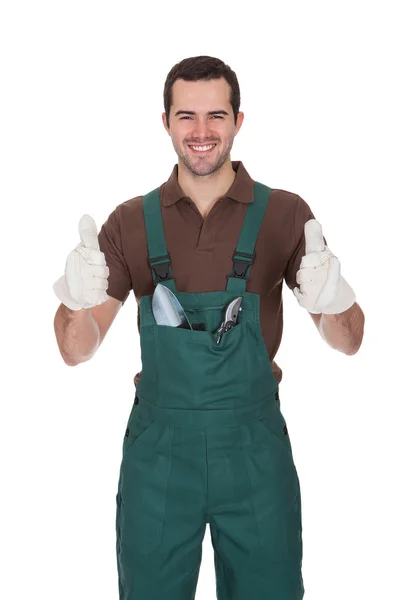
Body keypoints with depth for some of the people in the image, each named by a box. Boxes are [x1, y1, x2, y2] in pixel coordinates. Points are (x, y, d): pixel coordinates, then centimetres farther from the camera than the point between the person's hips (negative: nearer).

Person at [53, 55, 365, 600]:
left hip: (255, 448, 0)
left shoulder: (285, 214, -2)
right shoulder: (131, 222, 1)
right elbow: (78, 352, 1)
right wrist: (78, 304, -21)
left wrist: (334, 303, -24)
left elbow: (348, 343, -1)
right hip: (157, 449, 1)